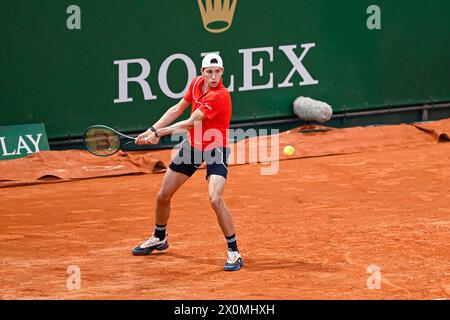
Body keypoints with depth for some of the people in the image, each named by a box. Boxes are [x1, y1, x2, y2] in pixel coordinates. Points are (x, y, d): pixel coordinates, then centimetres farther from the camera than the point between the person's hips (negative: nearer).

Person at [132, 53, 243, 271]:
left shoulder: (219, 96, -28)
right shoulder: (197, 83, -4)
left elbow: (190, 123, -25)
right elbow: (177, 109, 9)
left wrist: (159, 133, -16)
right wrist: (152, 130, 3)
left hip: (215, 150, -7)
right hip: (192, 145, 7)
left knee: (215, 199, -27)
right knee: (163, 196, 14)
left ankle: (234, 253, -16)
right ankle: (159, 239, 40)